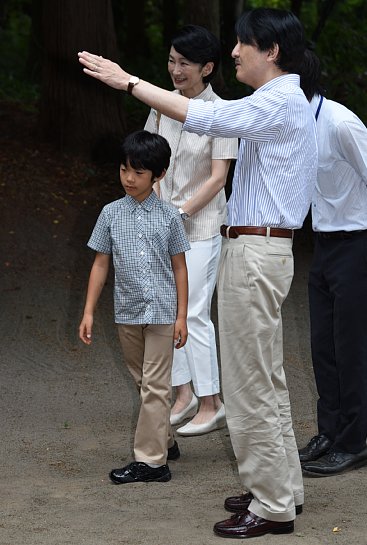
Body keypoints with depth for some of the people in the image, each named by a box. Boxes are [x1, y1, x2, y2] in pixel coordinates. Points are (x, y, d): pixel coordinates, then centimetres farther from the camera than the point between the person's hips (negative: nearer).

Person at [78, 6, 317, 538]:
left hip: (255, 251, -11)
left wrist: (128, 81, -21)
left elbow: (204, 117, -25)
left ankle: (272, 507, 0)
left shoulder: (280, 104, -16)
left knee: (251, 384, -6)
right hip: (257, 248, 11)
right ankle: (281, 487, 26)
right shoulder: (286, 104, 17)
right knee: (266, 379, 17)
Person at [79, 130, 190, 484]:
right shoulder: (111, 214, 3)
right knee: (143, 383, 14)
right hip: (127, 312, 3)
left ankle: (150, 460, -5)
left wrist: (181, 315, -1)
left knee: (155, 385, -5)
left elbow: (179, 267, 3)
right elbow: (100, 264, 6)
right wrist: (89, 312, 3)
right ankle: (165, 442, 30)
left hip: (161, 311, -3)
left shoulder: (168, 216, -2)